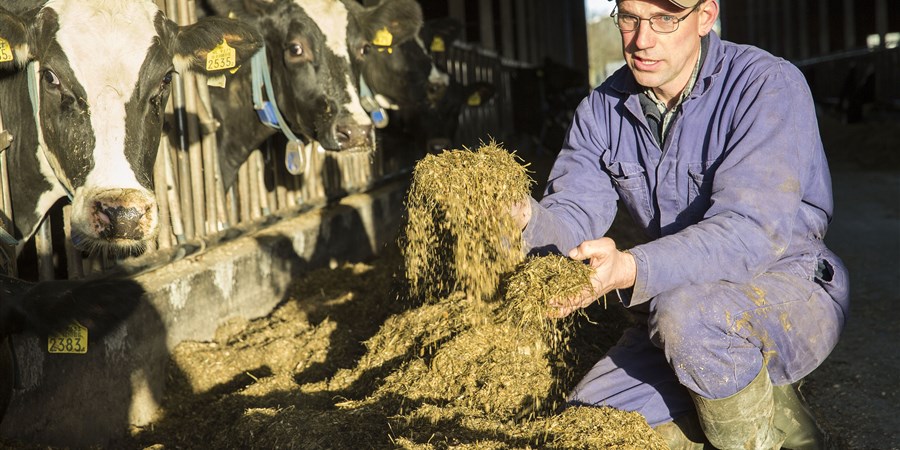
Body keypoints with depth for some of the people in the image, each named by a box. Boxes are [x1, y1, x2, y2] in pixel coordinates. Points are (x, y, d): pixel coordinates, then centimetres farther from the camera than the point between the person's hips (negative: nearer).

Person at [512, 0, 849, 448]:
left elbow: (750, 230, -31)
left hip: (787, 291, -6)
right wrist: (529, 219, -36)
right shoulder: (603, 108, 0)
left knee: (690, 316, -38)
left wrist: (630, 270, -47)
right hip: (677, 302, 6)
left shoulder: (768, 86, -19)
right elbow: (572, 213, -11)